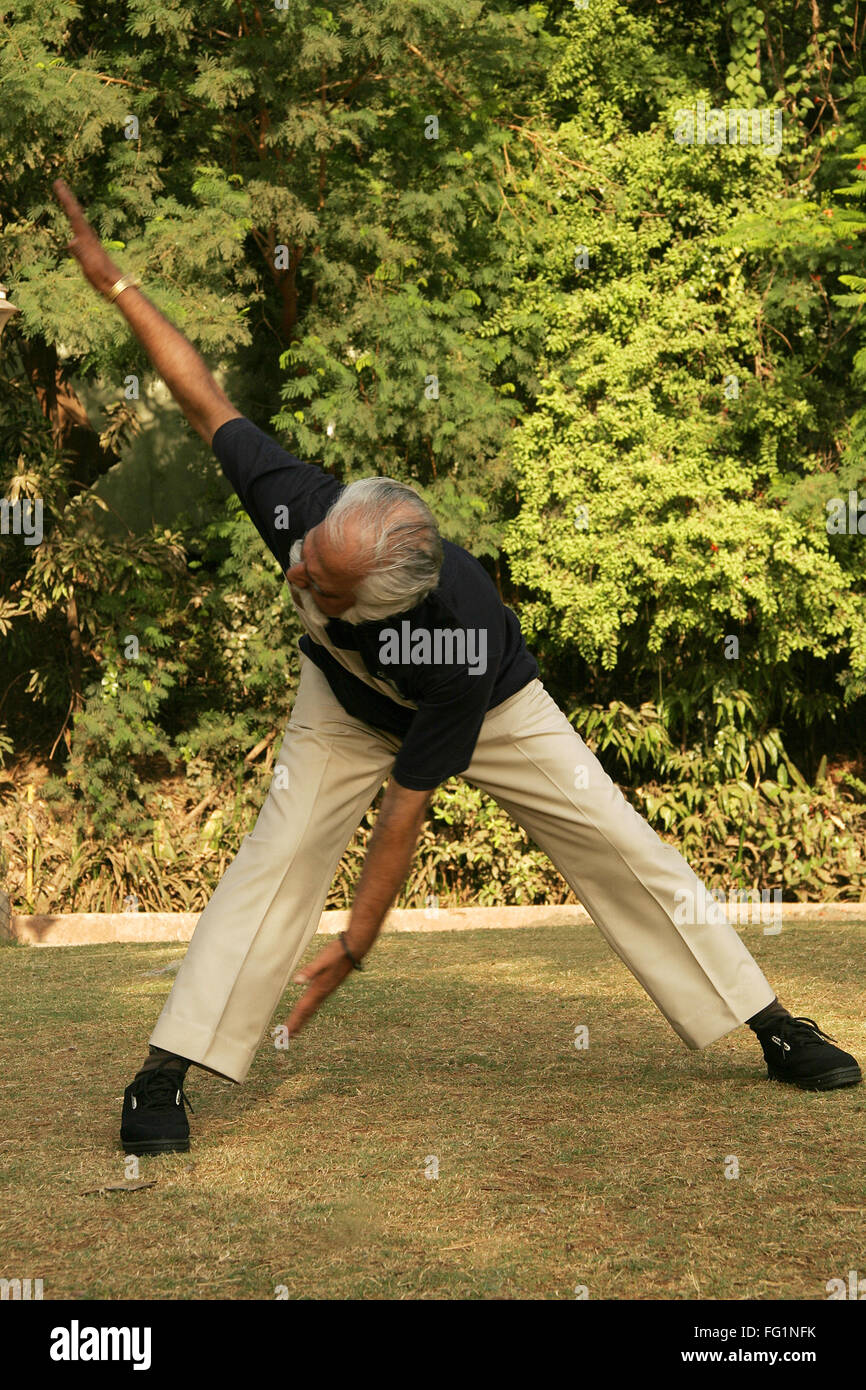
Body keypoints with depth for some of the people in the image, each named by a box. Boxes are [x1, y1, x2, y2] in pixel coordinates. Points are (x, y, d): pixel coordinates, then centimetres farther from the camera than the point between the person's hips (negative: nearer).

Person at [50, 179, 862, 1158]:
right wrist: (113, 281, -21)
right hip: (345, 706, 2)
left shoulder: (457, 645, -44)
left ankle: (772, 1029, 9)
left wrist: (354, 947, -28)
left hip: (491, 712, -2)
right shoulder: (298, 506, -38)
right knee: (279, 855, -18)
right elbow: (205, 399, -23)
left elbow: (405, 807, -35)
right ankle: (164, 1074, -16)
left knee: (622, 848, -4)